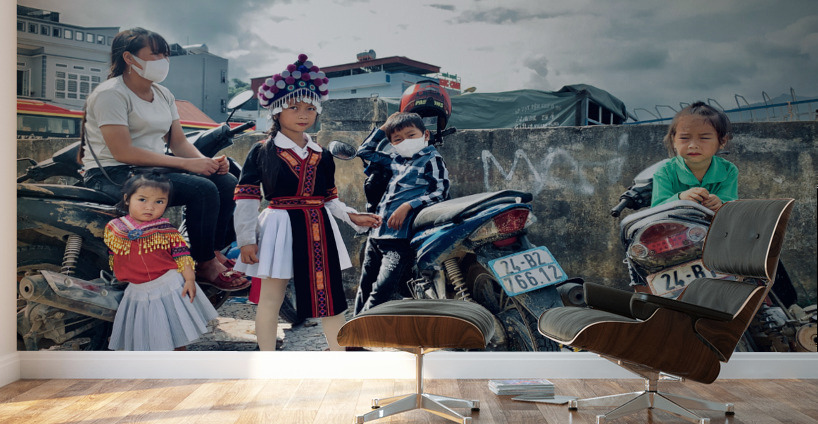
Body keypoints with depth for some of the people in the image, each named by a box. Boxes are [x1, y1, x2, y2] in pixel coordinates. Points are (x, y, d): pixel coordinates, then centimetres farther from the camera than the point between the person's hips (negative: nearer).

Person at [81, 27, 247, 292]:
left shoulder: (163, 94, 13)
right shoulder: (111, 94, -12)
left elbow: (178, 142, 10)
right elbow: (123, 152, -22)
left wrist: (207, 161, -13)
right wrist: (186, 164, -26)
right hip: (113, 176, -8)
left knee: (227, 183, -8)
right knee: (202, 189, -27)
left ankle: (215, 253, 3)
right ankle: (204, 266, -13)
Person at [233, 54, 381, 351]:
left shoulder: (322, 156, 9)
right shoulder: (261, 153, -3)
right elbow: (246, 199, -6)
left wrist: (353, 217, 1)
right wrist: (246, 240, -11)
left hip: (318, 232, 4)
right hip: (279, 230, -3)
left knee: (330, 296, 7)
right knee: (270, 298, 6)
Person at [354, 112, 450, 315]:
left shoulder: (432, 159, 2)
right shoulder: (395, 160, 19)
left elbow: (440, 192, -8)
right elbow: (365, 152, 31)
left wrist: (408, 205, -16)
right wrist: (383, 128, 25)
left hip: (402, 236, -7)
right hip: (377, 233, 7)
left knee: (382, 290, -16)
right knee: (364, 288, 11)